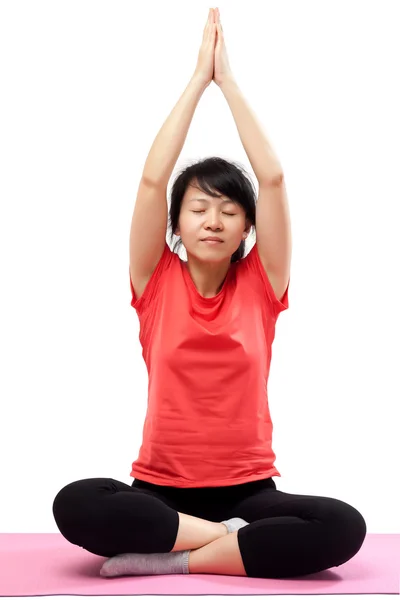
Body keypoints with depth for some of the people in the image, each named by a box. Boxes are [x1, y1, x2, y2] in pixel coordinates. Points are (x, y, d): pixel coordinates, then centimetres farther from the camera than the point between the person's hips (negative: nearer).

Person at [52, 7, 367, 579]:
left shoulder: (260, 285, 2)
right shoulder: (157, 283, 2)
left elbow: (273, 179, -6)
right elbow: (152, 178, -9)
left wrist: (228, 80, -1)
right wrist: (199, 76, -4)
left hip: (248, 488, 1)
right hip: (161, 487, 0)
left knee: (343, 527, -29)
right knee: (76, 505, -32)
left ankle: (167, 558, -18)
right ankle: (236, 539, -19)